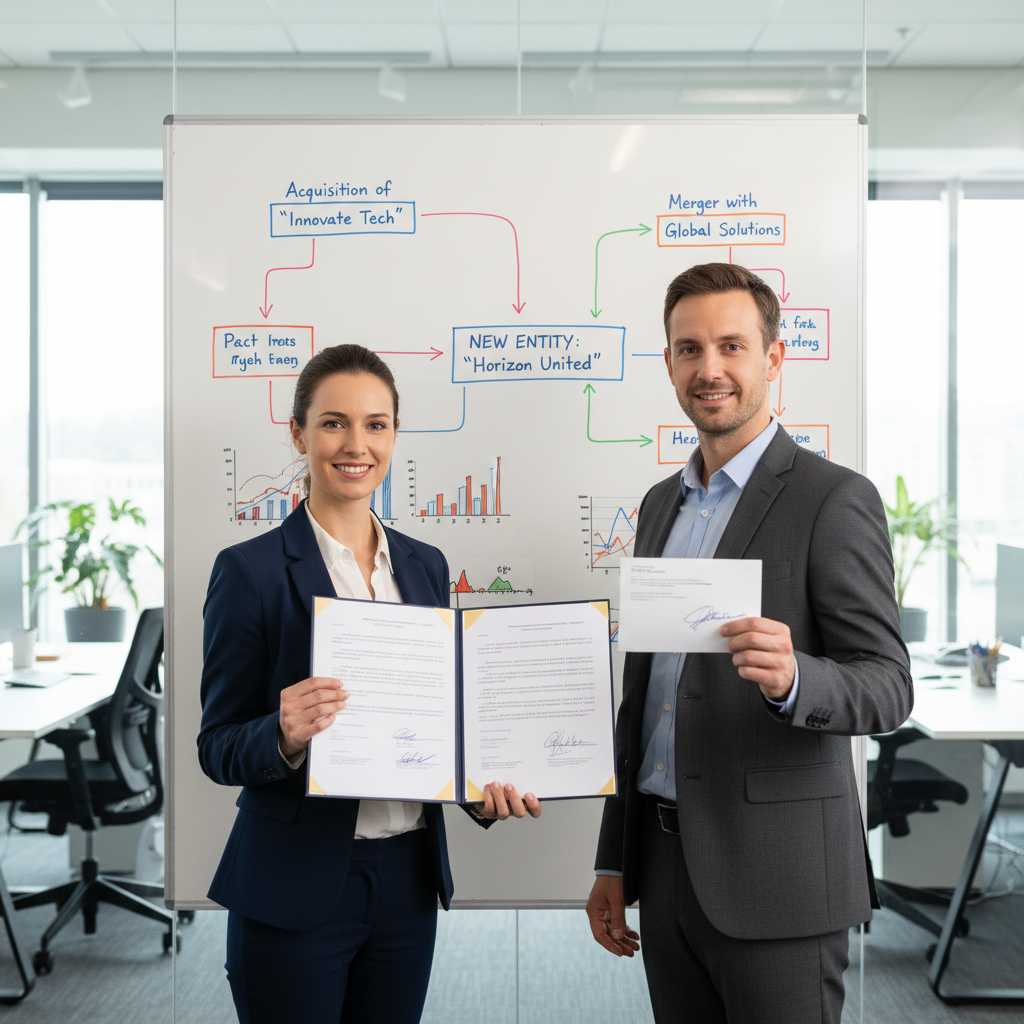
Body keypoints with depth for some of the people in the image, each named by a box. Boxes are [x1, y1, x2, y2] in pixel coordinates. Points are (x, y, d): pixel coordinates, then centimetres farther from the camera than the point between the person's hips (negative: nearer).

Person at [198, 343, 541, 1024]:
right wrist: (284, 735, -27)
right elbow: (218, 748, -6)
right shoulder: (251, 570, -8)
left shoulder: (426, 566, 8)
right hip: (295, 889, -5)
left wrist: (484, 788, -3)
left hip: (409, 877, 5)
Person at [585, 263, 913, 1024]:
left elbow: (887, 687, -12)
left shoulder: (833, 499, -9)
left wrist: (791, 678, -34)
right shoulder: (661, 504, 12)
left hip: (775, 878, -6)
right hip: (668, 869, 6)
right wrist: (614, 861, 16)